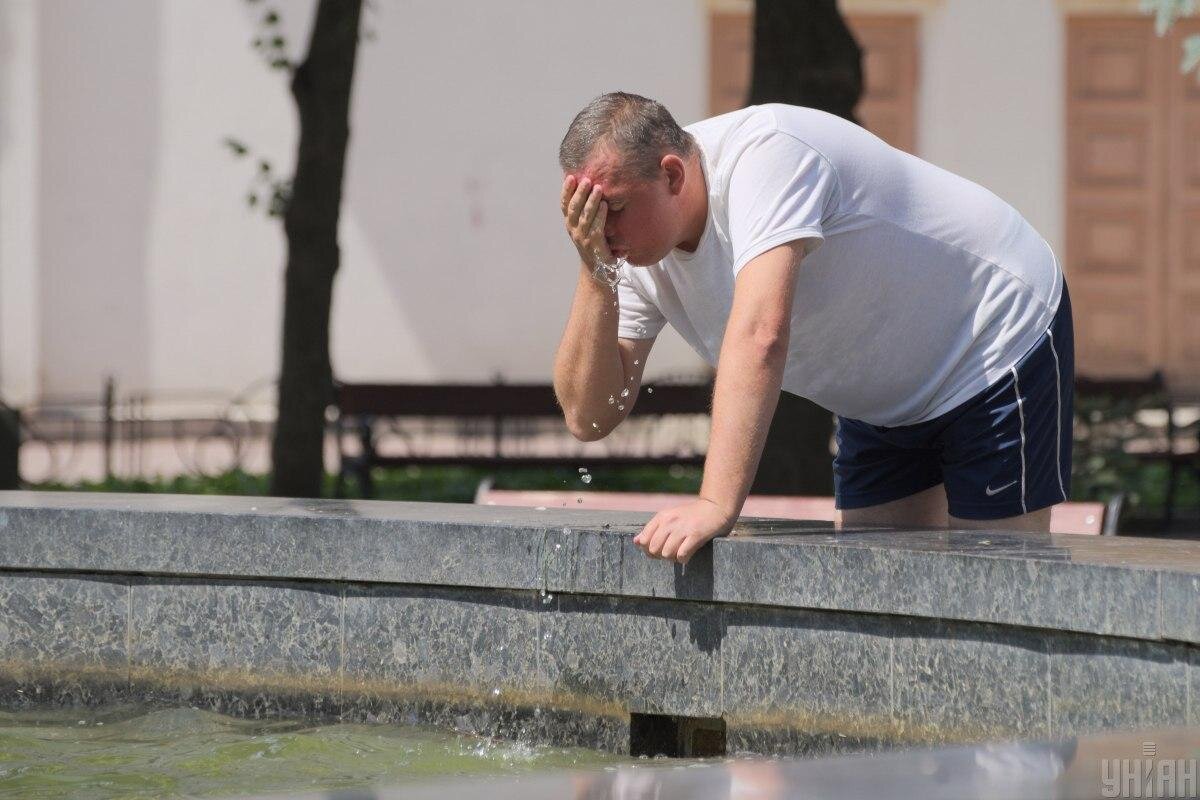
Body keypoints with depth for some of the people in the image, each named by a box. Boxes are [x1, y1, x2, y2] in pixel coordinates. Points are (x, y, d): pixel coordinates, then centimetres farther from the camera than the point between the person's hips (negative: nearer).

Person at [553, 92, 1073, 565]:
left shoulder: (761, 153, -34)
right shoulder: (636, 248, -10)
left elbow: (760, 333, -46)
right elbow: (589, 418, -13)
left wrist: (717, 505, -54)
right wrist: (594, 272, -26)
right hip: (886, 402, 8)